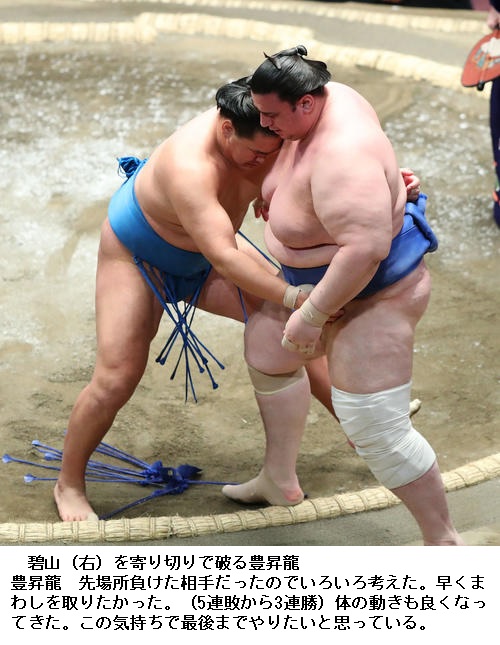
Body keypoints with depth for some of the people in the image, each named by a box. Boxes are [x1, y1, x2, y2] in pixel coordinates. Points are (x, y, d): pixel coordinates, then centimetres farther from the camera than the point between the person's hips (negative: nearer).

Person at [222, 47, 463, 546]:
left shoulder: (341, 157, -35)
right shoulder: (325, 95, -5)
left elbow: (365, 249, -39)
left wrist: (312, 315, -31)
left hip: (373, 294, -11)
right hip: (327, 277, 11)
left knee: (373, 429, -11)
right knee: (266, 348, 24)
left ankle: (444, 542, 5)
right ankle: (279, 481, 40)